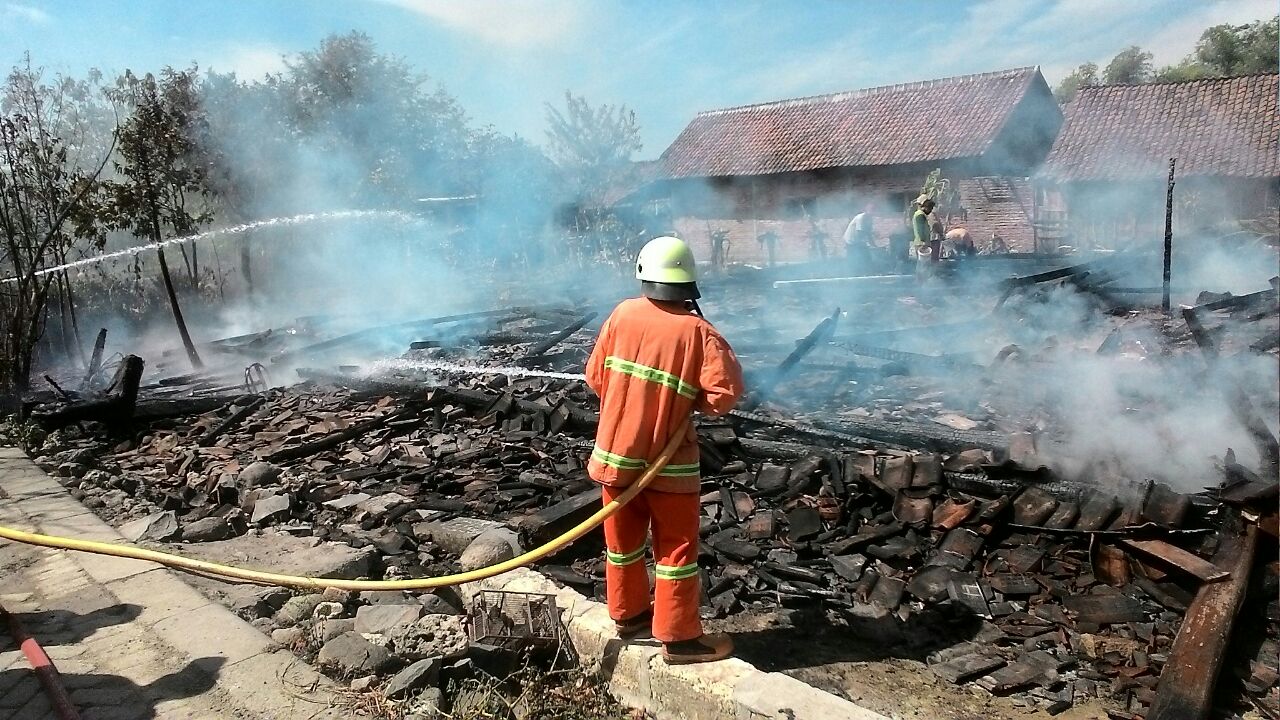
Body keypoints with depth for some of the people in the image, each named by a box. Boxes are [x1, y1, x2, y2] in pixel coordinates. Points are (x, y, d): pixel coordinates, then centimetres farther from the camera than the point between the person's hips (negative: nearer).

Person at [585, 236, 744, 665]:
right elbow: (726, 392, -21)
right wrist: (695, 403, -1)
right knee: (676, 546, 8)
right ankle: (679, 638, 15)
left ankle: (628, 615, 36)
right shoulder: (696, 331, -15)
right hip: (667, 461, -4)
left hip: (615, 452, 4)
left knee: (623, 539, 18)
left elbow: (595, 376, 2)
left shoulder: (623, 315, -5)